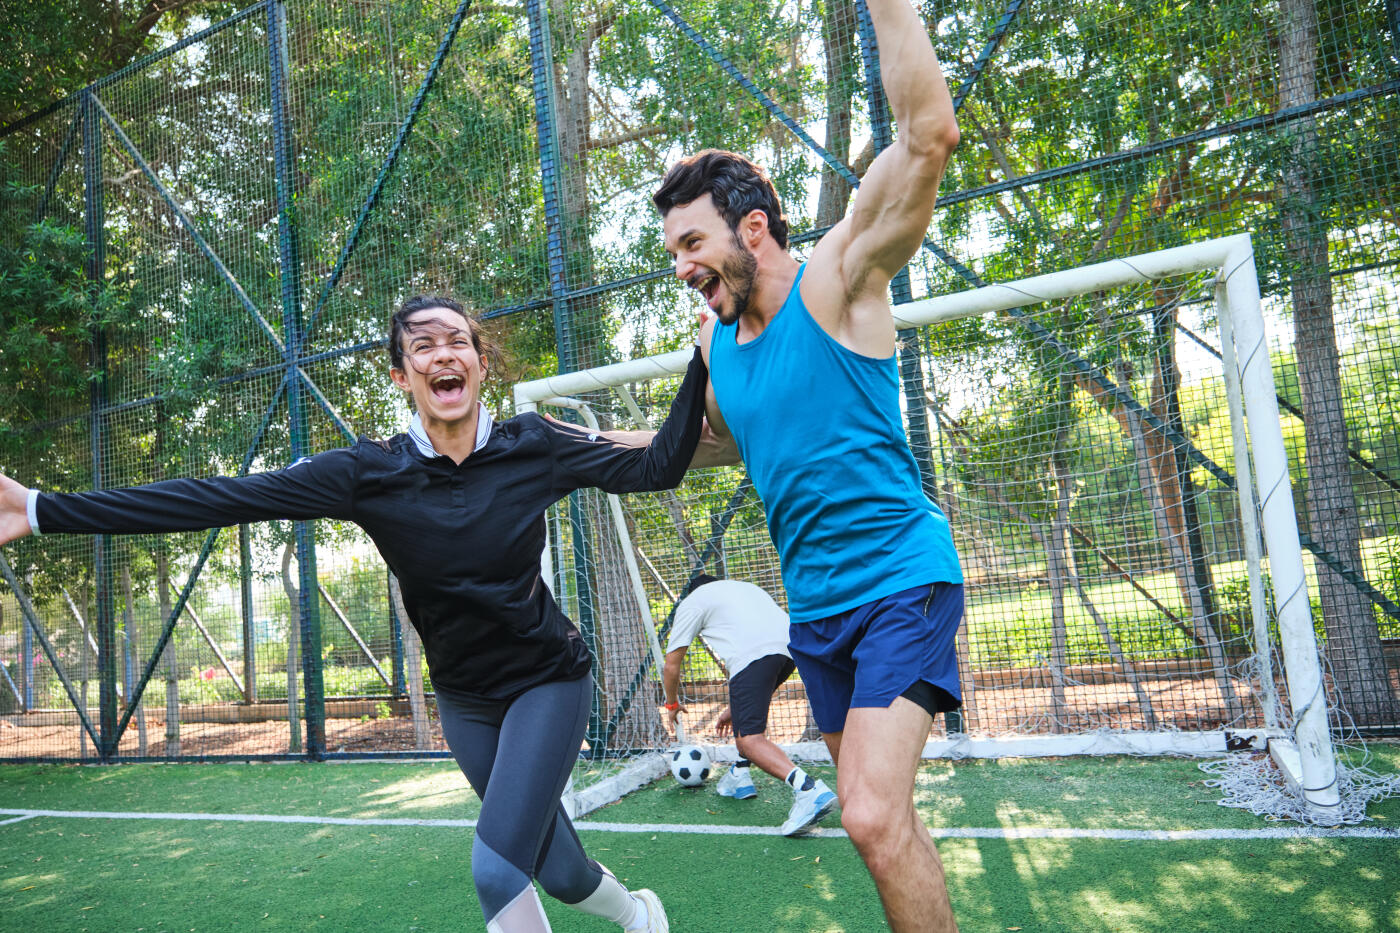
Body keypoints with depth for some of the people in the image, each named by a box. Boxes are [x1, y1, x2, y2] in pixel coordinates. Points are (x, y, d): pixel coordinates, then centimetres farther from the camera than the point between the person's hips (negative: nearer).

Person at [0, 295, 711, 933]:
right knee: (558, 872, 16)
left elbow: (657, 465, -11)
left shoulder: (533, 448, -13)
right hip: (465, 700, 3)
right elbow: (227, 497, -16)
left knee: (497, 868, -17)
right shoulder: (370, 473, -12)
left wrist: (706, 352, -19)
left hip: (547, 679, -2)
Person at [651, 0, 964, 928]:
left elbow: (929, 134, -23)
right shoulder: (715, 340, 9)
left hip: (900, 581, -7)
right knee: (880, 818, 14)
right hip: (815, 605, 7)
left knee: (874, 816, -18)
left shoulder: (832, 283, -10)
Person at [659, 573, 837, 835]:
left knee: (749, 740, -10)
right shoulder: (746, 587, 39)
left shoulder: (691, 602, 22)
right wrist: (734, 708, 48)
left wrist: (672, 704, 41)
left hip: (753, 654, -7)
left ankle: (808, 789, -30)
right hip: (790, 647, 7)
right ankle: (739, 775, 27)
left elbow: (671, 666, 23)